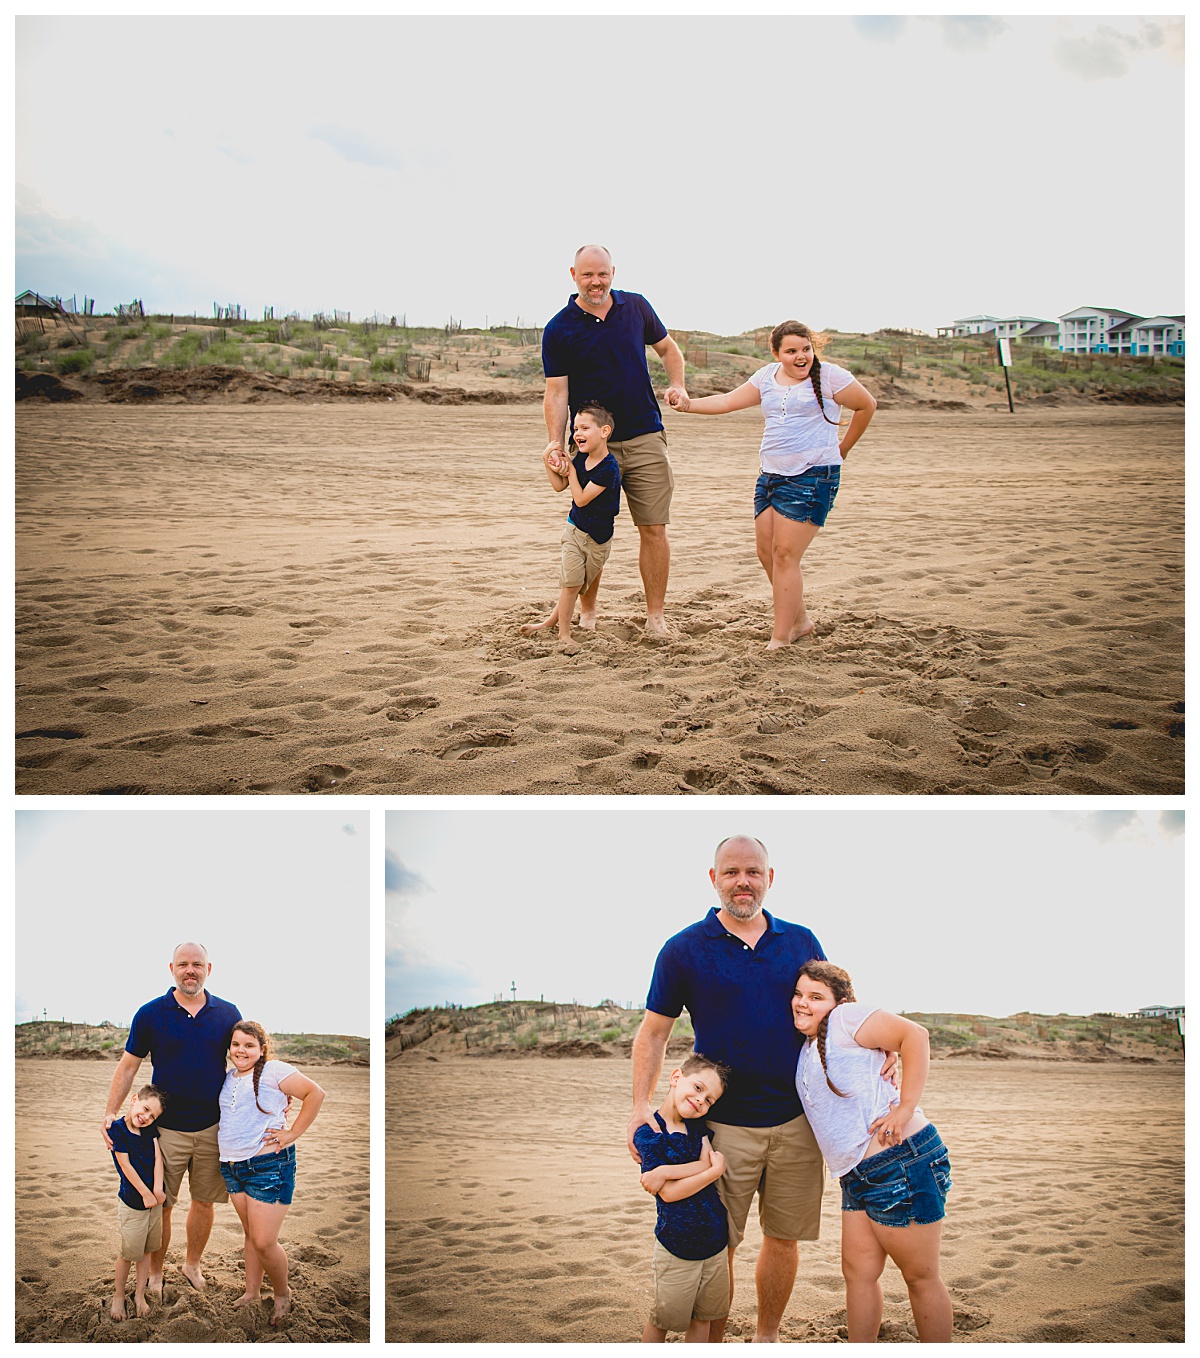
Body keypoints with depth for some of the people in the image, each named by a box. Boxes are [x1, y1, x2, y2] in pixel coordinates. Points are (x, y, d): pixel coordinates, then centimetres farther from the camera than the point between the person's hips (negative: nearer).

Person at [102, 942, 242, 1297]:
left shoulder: (227, 1014, 2)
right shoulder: (150, 1014, -3)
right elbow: (127, 1067, 2)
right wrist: (110, 1114, -5)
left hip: (213, 1127, 2)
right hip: (166, 1128, -2)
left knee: (204, 1201, 10)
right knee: (159, 1204, 3)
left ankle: (192, 1264, 29)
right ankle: (155, 1274, 19)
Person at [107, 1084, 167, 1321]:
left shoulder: (149, 1129, 1)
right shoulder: (116, 1129, -15)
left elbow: (158, 1158, -3)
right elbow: (126, 1166, -15)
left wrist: (158, 1190, -13)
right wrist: (146, 1193, -12)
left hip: (154, 1198, 5)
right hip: (132, 1201, -5)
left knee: (146, 1250, 14)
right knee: (129, 1253, 2)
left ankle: (139, 1295, 27)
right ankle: (118, 1296, 21)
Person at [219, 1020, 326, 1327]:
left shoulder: (273, 1071, -9)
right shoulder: (227, 1079, 14)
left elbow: (315, 1093, -12)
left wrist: (293, 1133, -11)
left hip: (268, 1165, -7)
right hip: (232, 1165, 7)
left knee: (264, 1241, -6)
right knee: (251, 1234, 16)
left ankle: (282, 1295, 15)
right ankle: (251, 1293, 28)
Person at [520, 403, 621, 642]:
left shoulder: (608, 468, -25)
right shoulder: (581, 459, -3)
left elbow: (581, 499, -23)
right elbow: (560, 486, 7)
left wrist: (570, 469, -17)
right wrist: (550, 466, -11)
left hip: (598, 537, -4)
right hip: (574, 529, 4)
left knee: (583, 582, 9)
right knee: (572, 582, -6)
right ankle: (564, 633, 0)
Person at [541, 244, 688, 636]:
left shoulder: (636, 307, 6)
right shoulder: (558, 330, -2)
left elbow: (667, 348, 20)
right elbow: (556, 393, -4)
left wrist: (677, 386, 3)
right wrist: (555, 442, -16)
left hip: (645, 439, 2)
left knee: (653, 529, -1)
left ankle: (655, 616, 7)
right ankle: (587, 612, 18)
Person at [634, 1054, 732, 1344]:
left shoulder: (696, 1125, 3)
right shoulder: (648, 1134, -14)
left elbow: (704, 1165, -13)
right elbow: (669, 1193, -20)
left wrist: (665, 1171, -24)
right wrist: (716, 1169, -19)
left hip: (714, 1241, 5)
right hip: (676, 1247, -5)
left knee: (702, 1318, 14)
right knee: (662, 1320, 6)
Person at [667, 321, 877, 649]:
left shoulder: (829, 376, -6)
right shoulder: (767, 377, 11)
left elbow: (867, 405, 4)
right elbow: (727, 401, 10)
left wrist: (844, 447, 10)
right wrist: (688, 405, -5)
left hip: (812, 477, -7)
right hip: (771, 474, 7)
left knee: (785, 554, -11)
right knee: (766, 551, 7)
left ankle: (779, 640, -6)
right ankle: (799, 620, 24)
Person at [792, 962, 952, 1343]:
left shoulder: (843, 1018, -9)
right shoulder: (807, 1048, 17)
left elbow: (913, 1034, -17)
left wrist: (906, 1108, -19)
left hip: (902, 1163, -9)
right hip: (859, 1177, 9)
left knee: (920, 1276, 1)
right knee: (858, 1272, 10)